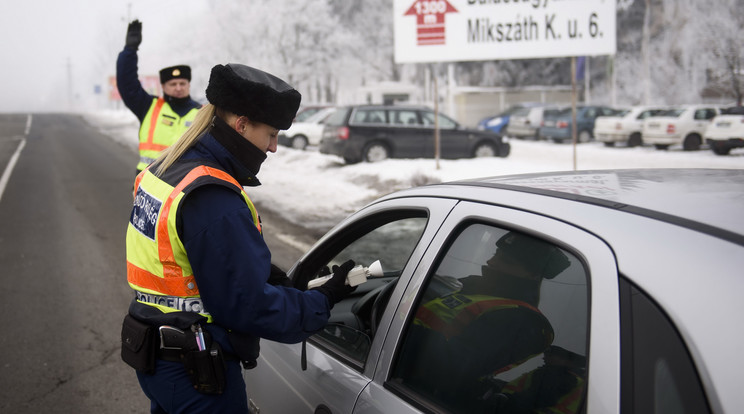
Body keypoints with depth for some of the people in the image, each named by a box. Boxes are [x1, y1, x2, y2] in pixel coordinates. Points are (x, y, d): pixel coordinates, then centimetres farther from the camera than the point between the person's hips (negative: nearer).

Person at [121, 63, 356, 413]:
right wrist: (323, 300, -11)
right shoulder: (214, 198, -26)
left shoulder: (164, 170, 5)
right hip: (195, 375, -9)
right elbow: (249, 307, -23)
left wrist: (260, 270, 5)